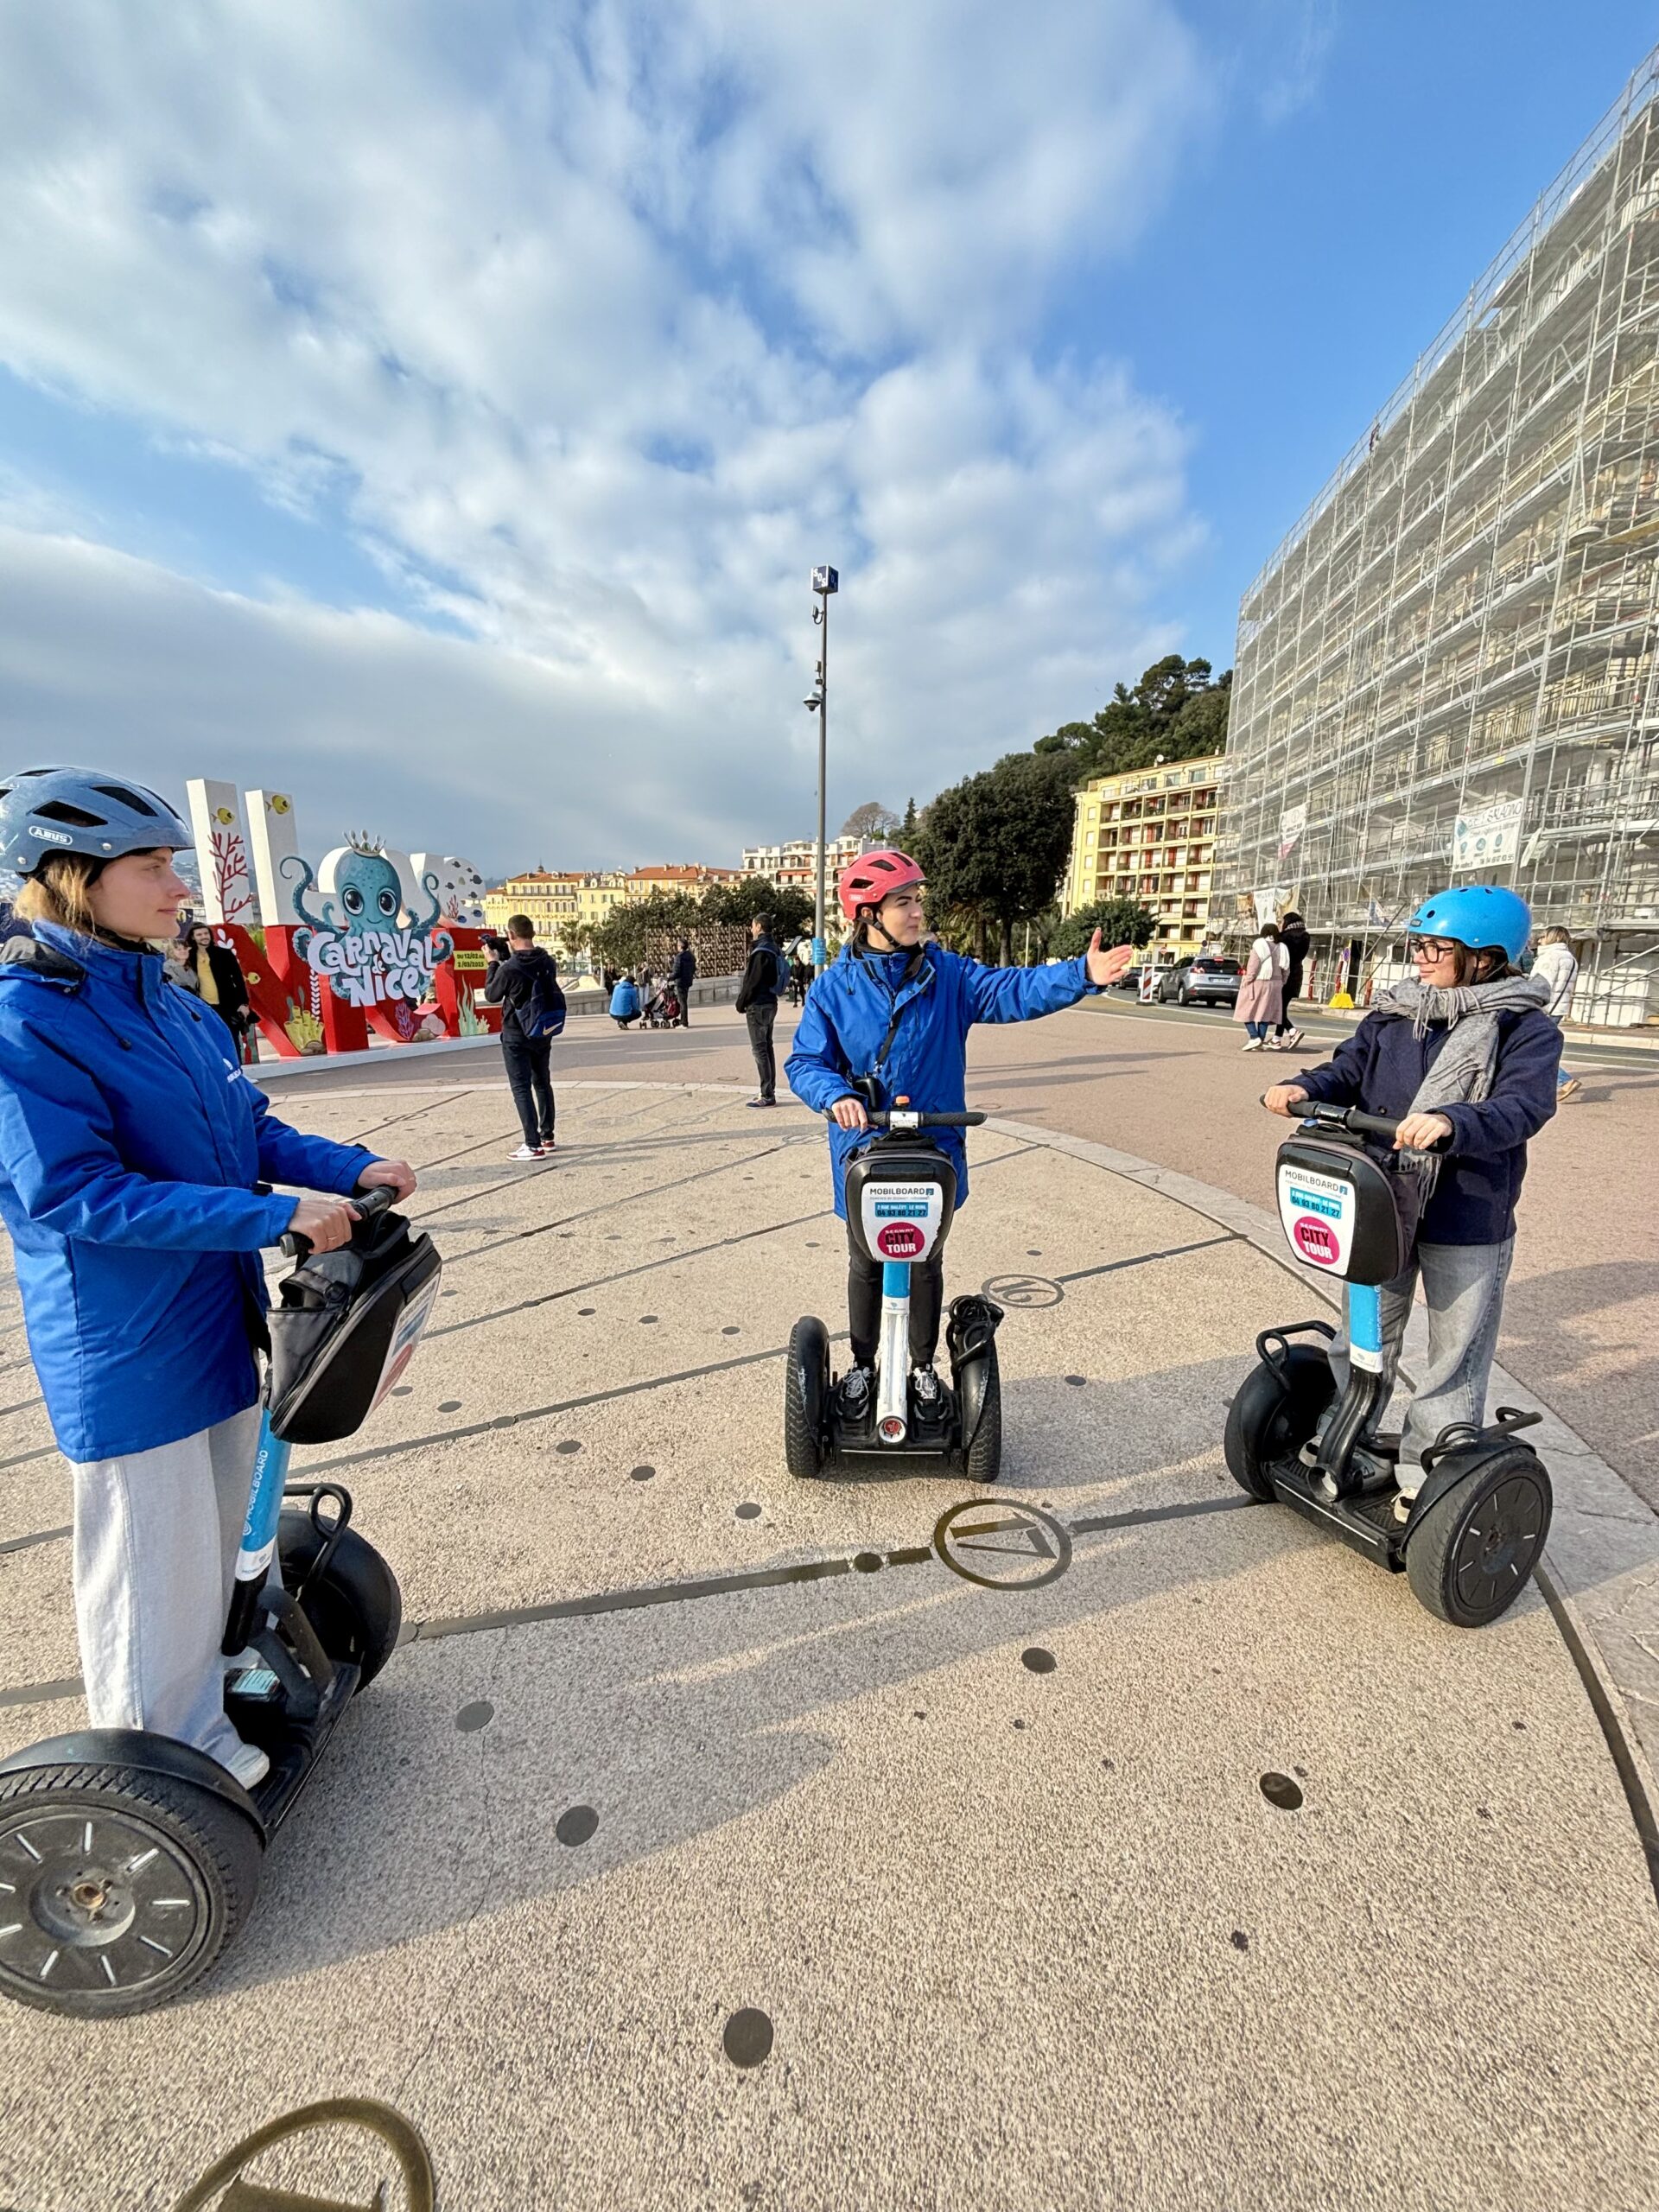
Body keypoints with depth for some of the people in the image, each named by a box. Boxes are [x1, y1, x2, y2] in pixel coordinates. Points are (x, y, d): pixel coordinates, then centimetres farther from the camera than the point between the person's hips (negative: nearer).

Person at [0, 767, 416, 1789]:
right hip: (127, 1354, -7)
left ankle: (201, 1712, 46)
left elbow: (251, 1129, 9)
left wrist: (353, 1168, -7)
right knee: (155, 1571, 10)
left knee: (217, 1540, 23)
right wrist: (278, 1216, -26)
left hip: (217, 1322, 8)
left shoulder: (177, 1006, 4)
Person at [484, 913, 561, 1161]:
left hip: (517, 1036, -6)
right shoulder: (548, 962, -4)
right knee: (542, 1084, 17)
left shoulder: (508, 968, -21)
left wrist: (493, 963, 5)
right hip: (543, 1033, 6)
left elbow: (492, 996, -5)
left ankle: (533, 1145, -5)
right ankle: (547, 1138, 26)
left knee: (521, 1088, -1)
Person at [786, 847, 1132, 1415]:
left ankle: (924, 1365, 40)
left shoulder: (946, 973, -4)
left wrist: (1081, 974, -29)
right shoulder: (833, 988, -6)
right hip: (863, 1154, -1)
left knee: (926, 1265, 17)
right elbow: (805, 1062, -8)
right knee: (866, 1266, 16)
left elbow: (1009, 991, -15)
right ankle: (863, 1365, 39)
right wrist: (836, 1095, -28)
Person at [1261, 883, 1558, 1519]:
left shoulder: (1527, 1029, -9)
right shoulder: (1392, 1013, 4)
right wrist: (1304, 1088, -27)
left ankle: (1427, 1480, 28)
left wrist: (1451, 1122, -44)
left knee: (1454, 1361, 11)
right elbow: (1349, 1067, -5)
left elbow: (1522, 1106, -24)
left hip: (1468, 1226, -4)